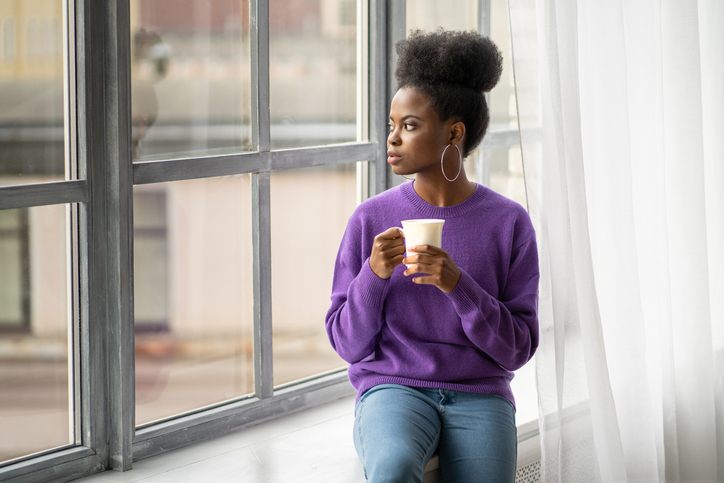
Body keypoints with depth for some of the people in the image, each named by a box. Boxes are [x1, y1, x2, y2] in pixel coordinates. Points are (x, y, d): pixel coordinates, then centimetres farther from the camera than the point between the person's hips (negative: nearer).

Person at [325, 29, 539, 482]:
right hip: (394, 389, 0)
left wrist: (459, 285, -19)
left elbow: (517, 349, -4)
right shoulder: (371, 220, 1)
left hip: (479, 397, 1)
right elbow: (349, 344, 2)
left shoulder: (510, 222, 0)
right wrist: (374, 274, -16)